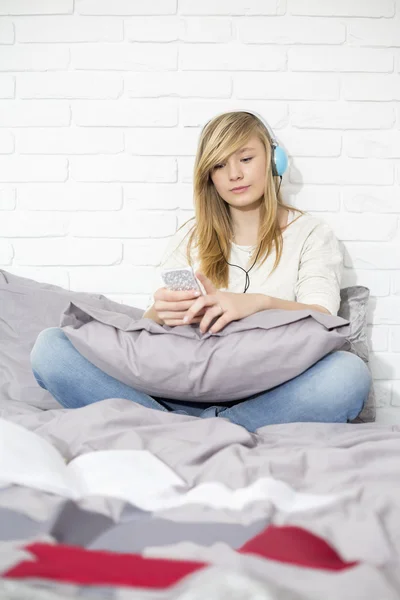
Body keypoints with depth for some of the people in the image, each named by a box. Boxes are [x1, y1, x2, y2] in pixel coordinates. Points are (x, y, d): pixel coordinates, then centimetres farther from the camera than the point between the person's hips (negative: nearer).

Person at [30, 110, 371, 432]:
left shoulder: (310, 234, 13)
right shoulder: (191, 237, 21)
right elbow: (148, 325, 10)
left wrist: (259, 303, -26)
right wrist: (161, 312, -16)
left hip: (265, 397, -2)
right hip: (183, 389, 2)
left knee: (350, 373, -35)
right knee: (50, 347, -17)